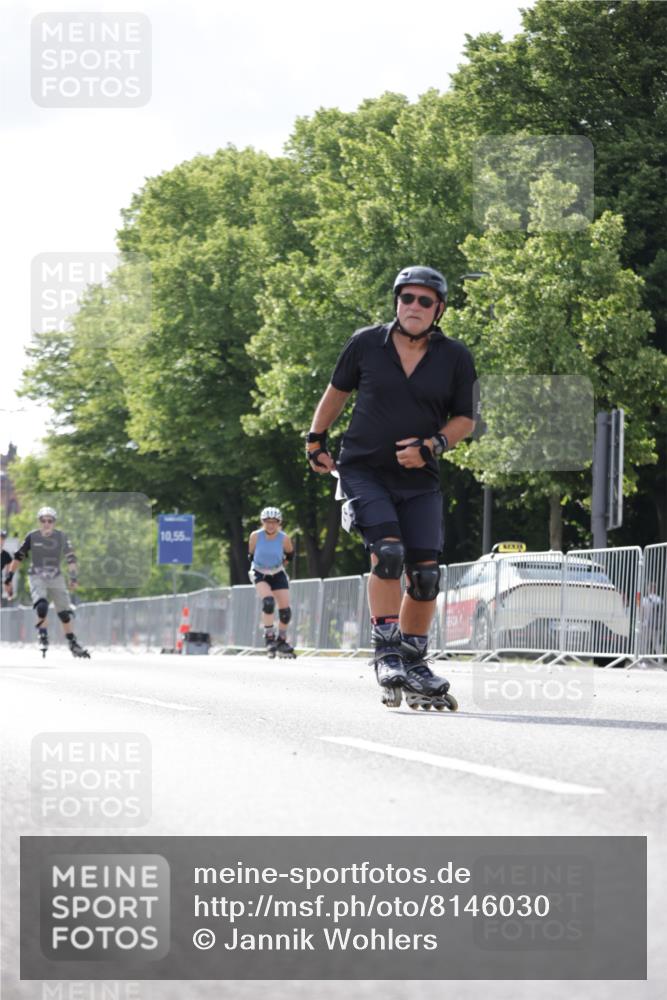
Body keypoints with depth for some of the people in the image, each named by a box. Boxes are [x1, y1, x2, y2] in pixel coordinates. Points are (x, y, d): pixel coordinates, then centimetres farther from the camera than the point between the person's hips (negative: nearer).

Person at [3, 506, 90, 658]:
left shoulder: (62, 537, 0)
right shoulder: (32, 537, -3)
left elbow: (70, 558, 6)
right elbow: (18, 557, 3)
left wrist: (73, 577, -6)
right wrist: (9, 576, 0)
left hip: (56, 578, 2)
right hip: (37, 578, -2)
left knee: (65, 613, 1)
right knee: (42, 607, -27)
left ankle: (73, 645, 14)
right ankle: (43, 639, -14)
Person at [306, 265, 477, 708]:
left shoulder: (455, 357, -1)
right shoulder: (366, 344, -3)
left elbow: (465, 420, 5)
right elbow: (336, 392, 13)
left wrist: (431, 446, -12)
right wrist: (316, 441, 17)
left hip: (419, 480, 2)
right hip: (364, 470, -2)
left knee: (426, 572, -2)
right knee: (388, 550, -23)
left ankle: (413, 663, 14)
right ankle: (386, 653, -18)